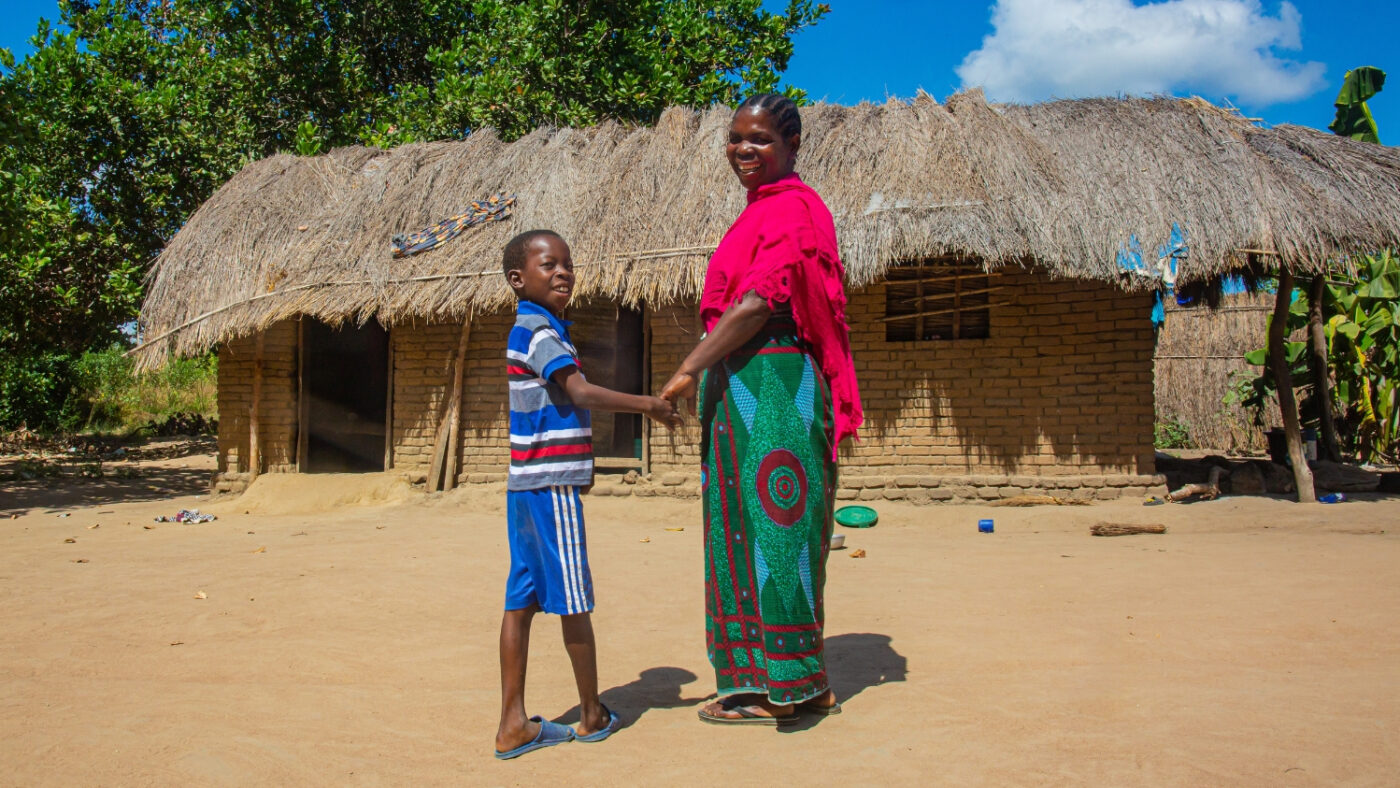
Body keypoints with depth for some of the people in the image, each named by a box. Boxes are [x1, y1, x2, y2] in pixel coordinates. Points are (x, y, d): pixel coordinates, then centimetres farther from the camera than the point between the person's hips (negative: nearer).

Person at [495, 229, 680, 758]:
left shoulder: (534, 329, 18)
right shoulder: (538, 330, -11)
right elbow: (580, 393, -22)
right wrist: (648, 405, -16)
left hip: (526, 485, 10)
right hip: (551, 484, -9)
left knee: (522, 600, 7)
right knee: (574, 599, 2)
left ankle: (513, 724, 12)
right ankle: (593, 715, 15)